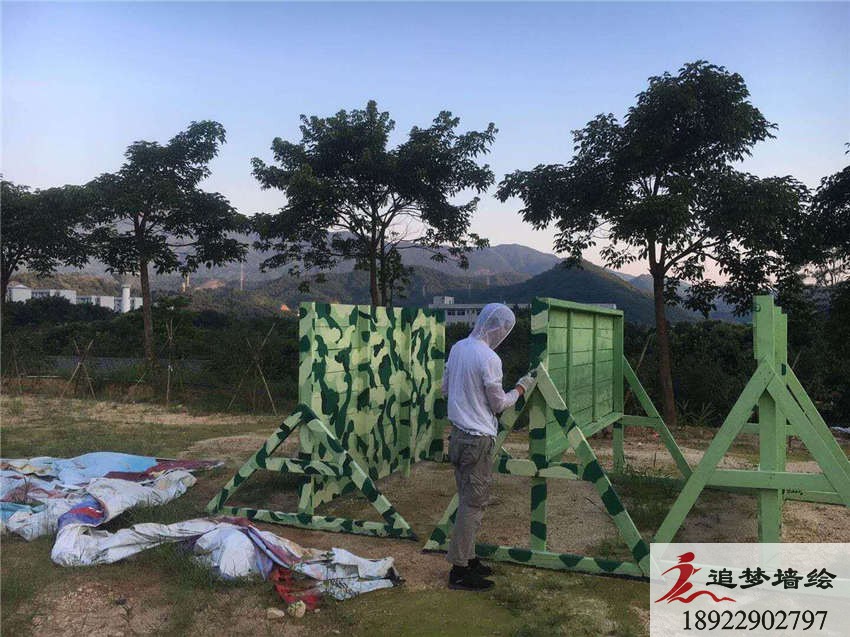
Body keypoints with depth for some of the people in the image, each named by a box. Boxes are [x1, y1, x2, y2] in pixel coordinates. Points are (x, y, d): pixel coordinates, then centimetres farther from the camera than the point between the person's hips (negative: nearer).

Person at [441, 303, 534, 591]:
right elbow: (499, 404, -9)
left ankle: (467, 557, 26)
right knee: (474, 503, 0)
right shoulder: (489, 359, -19)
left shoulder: (457, 348, 6)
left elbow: (445, 389, 15)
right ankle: (459, 570, 6)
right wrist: (521, 388, 6)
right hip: (478, 439, -8)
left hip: (458, 433, 9)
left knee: (467, 499, 17)